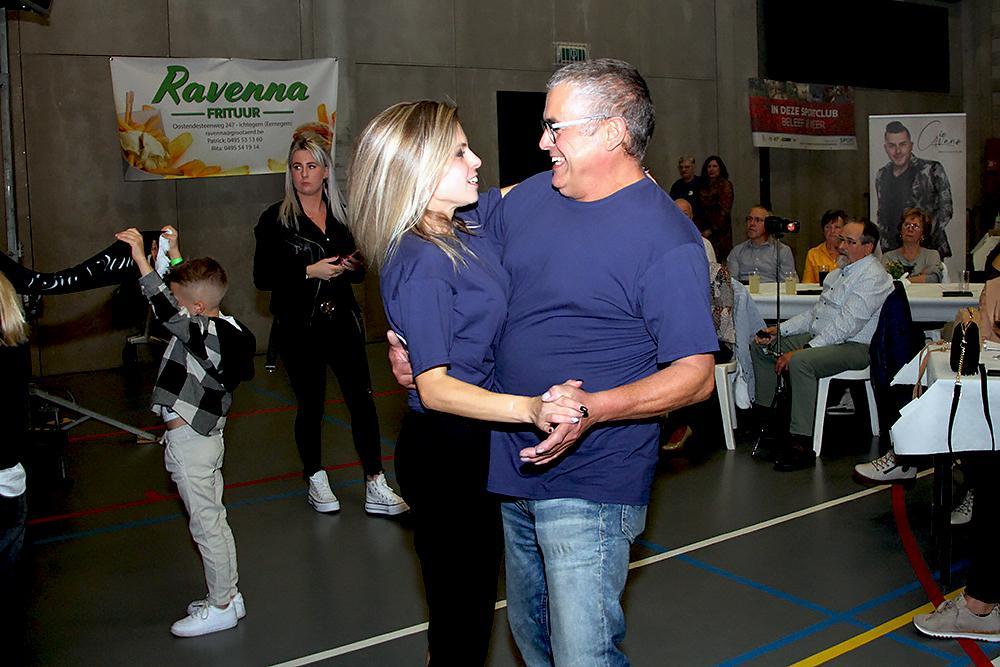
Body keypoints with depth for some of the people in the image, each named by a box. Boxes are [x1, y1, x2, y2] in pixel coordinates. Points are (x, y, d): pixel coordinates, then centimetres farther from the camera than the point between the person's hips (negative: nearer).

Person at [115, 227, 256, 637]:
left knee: (206, 526, 2)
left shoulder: (206, 335, -22)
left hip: (190, 443, -10)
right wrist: (173, 253, 23)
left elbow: (169, 312, -35)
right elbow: (182, 291, 22)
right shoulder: (219, 326, 5)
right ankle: (228, 597, 29)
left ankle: (221, 608, 14)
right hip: (202, 437, 10)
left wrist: (141, 260, -33)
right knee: (213, 522, 18)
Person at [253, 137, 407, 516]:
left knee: (362, 400, -5)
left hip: (342, 321, 3)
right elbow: (262, 277, -8)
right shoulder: (276, 219, -2)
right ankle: (316, 481, 26)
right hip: (299, 328, -3)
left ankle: (376, 488, 0)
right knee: (311, 406, 7)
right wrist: (309, 271, -16)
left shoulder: (341, 215, 9)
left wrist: (355, 265, -4)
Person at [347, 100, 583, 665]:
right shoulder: (420, 265, -24)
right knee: (463, 619, 6)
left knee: (471, 601, 24)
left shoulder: (468, 222, 1)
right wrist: (529, 408, -39)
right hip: (446, 451, -9)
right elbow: (434, 387, -27)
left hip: (478, 444, 9)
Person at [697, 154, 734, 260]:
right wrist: (699, 229, 5)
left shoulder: (725, 185, -3)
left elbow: (724, 211, -9)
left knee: (719, 260, -9)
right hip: (704, 232, 5)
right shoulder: (703, 186, 15)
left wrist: (711, 230, -11)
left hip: (720, 231, -5)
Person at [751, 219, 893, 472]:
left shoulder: (873, 278, -14)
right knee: (760, 346, 6)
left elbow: (846, 325, -23)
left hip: (854, 347, -10)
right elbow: (815, 312, 20)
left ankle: (802, 445, -33)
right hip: (820, 337, 10)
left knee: (801, 363, -37)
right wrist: (779, 329, 6)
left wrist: (802, 351, -27)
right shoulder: (841, 271, 17)